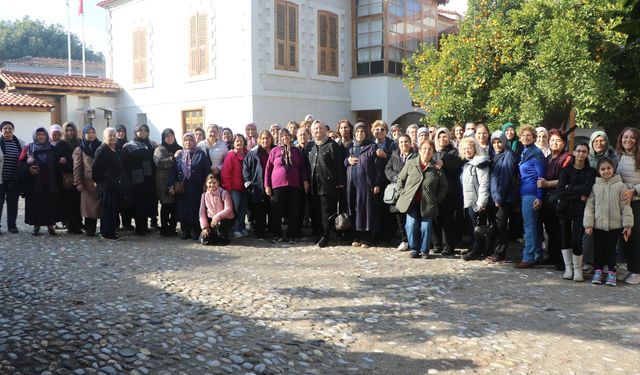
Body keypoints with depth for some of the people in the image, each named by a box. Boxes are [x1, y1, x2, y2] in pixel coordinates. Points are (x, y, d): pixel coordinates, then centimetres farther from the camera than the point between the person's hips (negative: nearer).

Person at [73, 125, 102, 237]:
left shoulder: (100, 147, 11)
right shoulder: (80, 150, 5)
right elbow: (77, 168, 0)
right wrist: (78, 183, -9)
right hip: (88, 183, -2)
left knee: (98, 206, -1)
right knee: (89, 206, -2)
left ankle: (91, 229, 7)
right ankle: (89, 230, 5)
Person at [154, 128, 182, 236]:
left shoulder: (179, 148, 15)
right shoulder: (160, 149, 2)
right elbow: (160, 163, -15)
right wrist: (174, 157, -18)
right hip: (164, 182, -4)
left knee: (175, 205, 1)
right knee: (166, 205, -2)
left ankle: (172, 227, 13)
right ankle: (164, 228, 7)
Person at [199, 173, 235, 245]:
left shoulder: (224, 193, -9)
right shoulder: (204, 195, 4)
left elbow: (228, 209, -20)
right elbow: (202, 212, 2)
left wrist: (217, 217, -32)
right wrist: (204, 227, -8)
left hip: (226, 220, -3)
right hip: (211, 219, 3)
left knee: (219, 224, -39)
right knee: (204, 240, -19)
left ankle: (223, 238, -7)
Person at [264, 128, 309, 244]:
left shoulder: (297, 151, 9)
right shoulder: (275, 150, 4)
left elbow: (303, 167, 12)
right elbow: (268, 168, 4)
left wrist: (305, 180, 1)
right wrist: (267, 185, 0)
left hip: (294, 185, 1)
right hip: (277, 185, -1)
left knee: (293, 211, 4)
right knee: (276, 211, 3)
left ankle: (291, 235, 14)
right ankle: (277, 235, 15)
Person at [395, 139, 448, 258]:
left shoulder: (436, 168, 3)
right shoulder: (410, 163, 5)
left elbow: (443, 186, 10)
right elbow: (400, 178, 12)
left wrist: (437, 199, 1)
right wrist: (402, 194, 3)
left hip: (427, 203, 0)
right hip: (411, 202, 0)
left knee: (426, 227, -3)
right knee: (411, 225, -6)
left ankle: (424, 250, 15)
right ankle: (414, 249, 12)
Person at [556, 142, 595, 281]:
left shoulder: (591, 172, 3)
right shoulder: (566, 170, 6)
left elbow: (587, 190, -14)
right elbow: (559, 192, -6)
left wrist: (569, 188, -9)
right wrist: (579, 195, -11)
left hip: (580, 211, -2)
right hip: (564, 209, 2)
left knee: (576, 240, -10)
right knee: (565, 238, 5)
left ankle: (578, 269, 7)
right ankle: (568, 268, 17)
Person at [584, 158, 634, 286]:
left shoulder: (620, 186, -2)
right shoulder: (595, 187, 2)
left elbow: (625, 206, -2)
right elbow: (589, 206, 1)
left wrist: (628, 225, -5)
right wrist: (588, 224, -5)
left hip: (615, 225, -1)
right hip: (598, 225, 1)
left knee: (611, 249, 7)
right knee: (598, 249, 9)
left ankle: (611, 273, 17)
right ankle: (598, 271, 21)